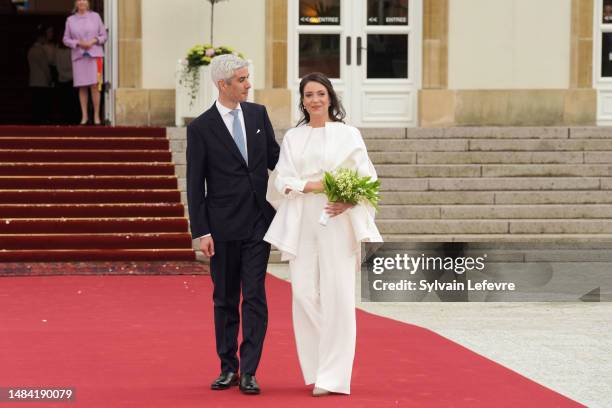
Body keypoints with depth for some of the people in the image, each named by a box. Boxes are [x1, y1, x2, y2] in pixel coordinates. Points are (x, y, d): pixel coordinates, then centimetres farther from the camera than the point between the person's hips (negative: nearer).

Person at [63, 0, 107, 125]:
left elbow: (103, 35, 7)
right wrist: (78, 43, -10)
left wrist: (93, 41, -11)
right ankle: (84, 116, 5)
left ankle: (96, 115, -4)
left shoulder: (95, 16, 7)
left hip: (94, 55, -1)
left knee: (95, 86, -8)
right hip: (78, 56, 1)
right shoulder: (70, 20, 7)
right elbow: (66, 39, 7)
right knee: (82, 87, 0)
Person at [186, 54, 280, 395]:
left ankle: (249, 372, -2)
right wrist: (201, 231, -8)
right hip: (223, 226, -2)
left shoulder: (258, 114, 6)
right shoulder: (201, 128, -5)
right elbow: (195, 185, -4)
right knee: (225, 300, 8)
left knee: (255, 297, -4)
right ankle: (228, 368, 19)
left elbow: (274, 158, 14)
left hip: (258, 222, 2)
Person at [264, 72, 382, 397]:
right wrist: (309, 185, -12)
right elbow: (281, 179, 5)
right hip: (301, 224, 3)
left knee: (337, 295, -8)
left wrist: (350, 201, -15)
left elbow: (367, 178, 3)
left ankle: (333, 375, -5)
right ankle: (315, 369, 10)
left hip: (337, 222, -2)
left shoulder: (349, 135, 6)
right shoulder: (292, 138, 13)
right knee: (304, 294, -1)